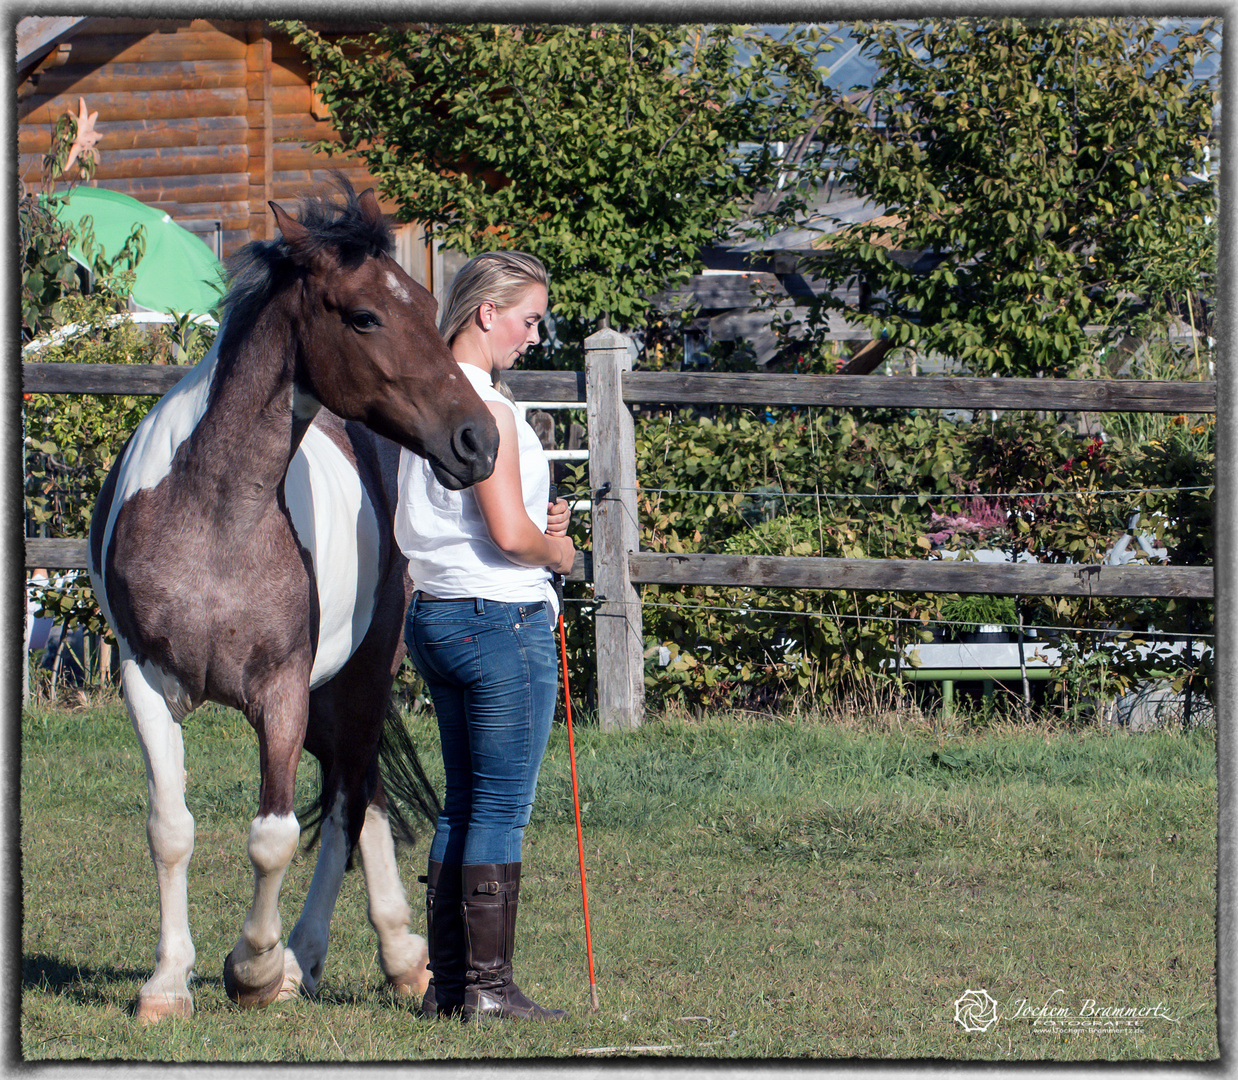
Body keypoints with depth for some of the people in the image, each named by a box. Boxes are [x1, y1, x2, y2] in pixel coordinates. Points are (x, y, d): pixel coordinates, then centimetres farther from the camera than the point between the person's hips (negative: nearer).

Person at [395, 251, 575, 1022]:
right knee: (503, 810, -4)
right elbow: (510, 534, -22)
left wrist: (541, 522, 6)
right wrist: (558, 552, -1)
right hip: (504, 617, -9)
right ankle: (489, 985, -3)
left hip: (433, 613, 9)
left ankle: (446, 981, 14)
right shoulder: (485, 410, -16)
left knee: (464, 805, 14)